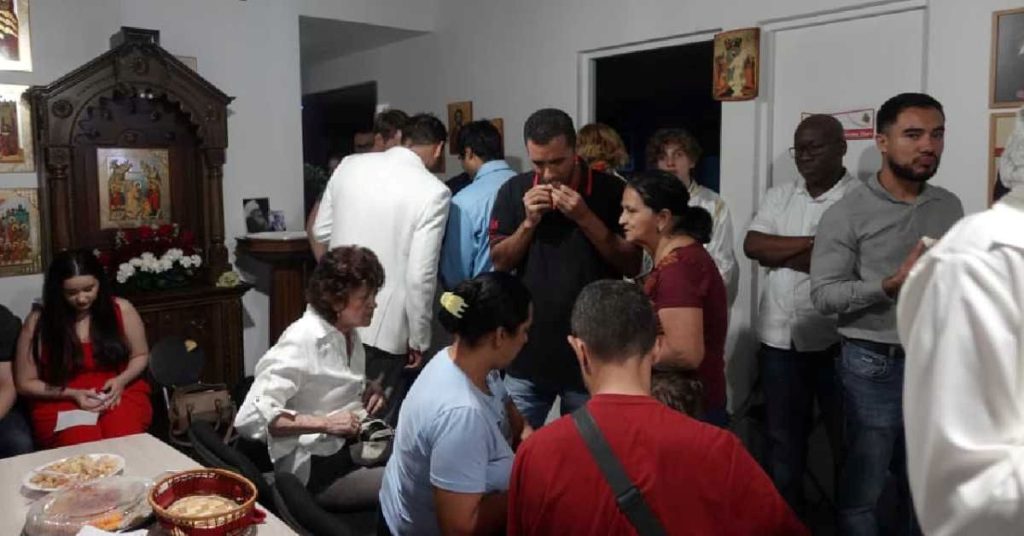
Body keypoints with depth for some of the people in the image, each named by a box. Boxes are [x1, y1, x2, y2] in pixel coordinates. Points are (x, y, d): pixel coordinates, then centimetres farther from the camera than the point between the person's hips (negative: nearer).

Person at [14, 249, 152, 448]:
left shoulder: (121, 309, -1)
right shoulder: (38, 321, -4)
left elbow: (140, 356, 12)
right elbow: (25, 383, 3)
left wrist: (121, 380, -9)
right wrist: (72, 394, -11)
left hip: (121, 394, 1)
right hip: (61, 403, -1)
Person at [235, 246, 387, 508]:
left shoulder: (348, 334, 4)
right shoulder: (301, 342, -20)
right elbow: (249, 419, -25)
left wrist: (370, 389, 2)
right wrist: (325, 423, -29)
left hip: (352, 445, 8)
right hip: (316, 469, -8)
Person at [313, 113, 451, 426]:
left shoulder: (349, 165, 1)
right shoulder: (433, 192, -14)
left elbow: (322, 232, 10)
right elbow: (420, 275, -17)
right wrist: (419, 338, -6)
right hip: (384, 327, -5)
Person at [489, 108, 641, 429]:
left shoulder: (610, 191, -6)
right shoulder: (514, 191, 0)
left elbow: (632, 265, -7)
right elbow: (500, 263, 1)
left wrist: (585, 217, -18)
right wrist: (529, 222, -15)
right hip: (528, 351, 2)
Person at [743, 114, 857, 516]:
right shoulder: (779, 196, 10)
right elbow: (752, 245, -4)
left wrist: (778, 255, -10)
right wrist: (810, 243, -12)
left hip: (835, 339, -5)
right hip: (779, 337, 5)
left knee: (846, 440, 10)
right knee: (783, 437, 15)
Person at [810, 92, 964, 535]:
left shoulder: (950, 207, 6)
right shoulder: (847, 214, -10)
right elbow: (823, 296, -15)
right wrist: (893, 283, -24)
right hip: (875, 367, -5)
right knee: (862, 493, 6)